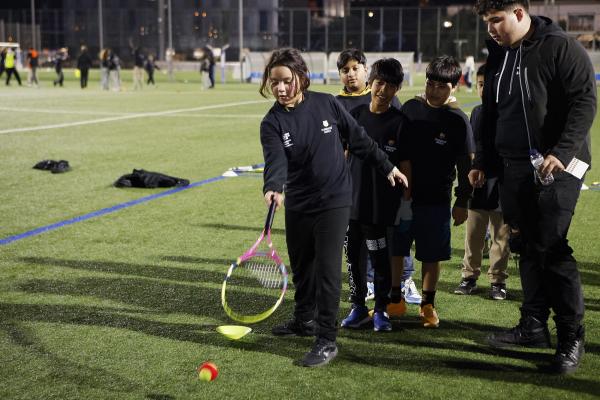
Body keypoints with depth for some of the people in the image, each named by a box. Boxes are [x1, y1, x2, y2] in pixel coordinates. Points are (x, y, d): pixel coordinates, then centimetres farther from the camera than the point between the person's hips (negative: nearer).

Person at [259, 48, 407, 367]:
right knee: (301, 266, 17)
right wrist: (273, 188, -43)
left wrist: (387, 166, 10)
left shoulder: (326, 104, -6)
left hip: (334, 201, -3)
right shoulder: (272, 123, -6)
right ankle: (304, 320, 39)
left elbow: (358, 138, 5)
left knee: (327, 268, -7)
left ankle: (326, 339, 0)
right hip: (297, 205, 3)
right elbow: (276, 160, -23)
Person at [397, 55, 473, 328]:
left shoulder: (457, 120, -7)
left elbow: (465, 165, -3)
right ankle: (393, 299, 23)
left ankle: (428, 305, 22)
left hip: (436, 200, -3)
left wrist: (462, 202, -3)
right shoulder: (411, 107, 2)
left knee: (431, 256, 7)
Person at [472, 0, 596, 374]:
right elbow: (491, 115, 21)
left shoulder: (561, 47, -8)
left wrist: (562, 152, -23)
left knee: (551, 246, -10)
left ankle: (572, 336, 2)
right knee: (530, 247, 10)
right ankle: (534, 326, 19)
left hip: (558, 164, -7)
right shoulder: (498, 55, 14)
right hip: (515, 167, 7)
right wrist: (483, 162, 17)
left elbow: (585, 101, -14)